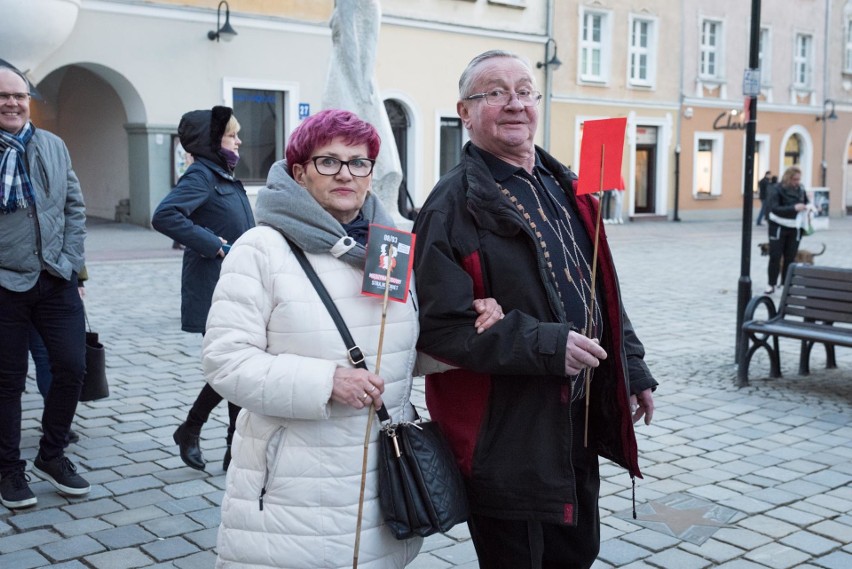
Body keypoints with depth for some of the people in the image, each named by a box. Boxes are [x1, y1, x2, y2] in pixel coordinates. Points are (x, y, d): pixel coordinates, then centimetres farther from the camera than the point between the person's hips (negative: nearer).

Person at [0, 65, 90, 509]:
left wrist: (70, 261, 2)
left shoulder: (54, 146, 7)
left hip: (56, 281, 3)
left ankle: (51, 456, 23)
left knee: (72, 368, 3)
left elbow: (75, 207, 11)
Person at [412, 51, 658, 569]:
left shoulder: (563, 189, 10)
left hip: (580, 423, 8)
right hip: (508, 440, -7)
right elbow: (440, 327, -21)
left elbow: (603, 290, 17)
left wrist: (632, 369, 16)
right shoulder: (454, 206, -14)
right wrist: (546, 346, -25)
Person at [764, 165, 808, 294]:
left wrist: (808, 209, -10)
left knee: (790, 258, 7)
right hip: (778, 227, -3)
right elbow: (774, 208, -23)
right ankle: (771, 284, 10)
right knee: (775, 257, -1)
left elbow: (806, 204, 14)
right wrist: (793, 208, -32)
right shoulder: (776, 189, -13)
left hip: (795, 229, 4)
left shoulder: (801, 190, 1)